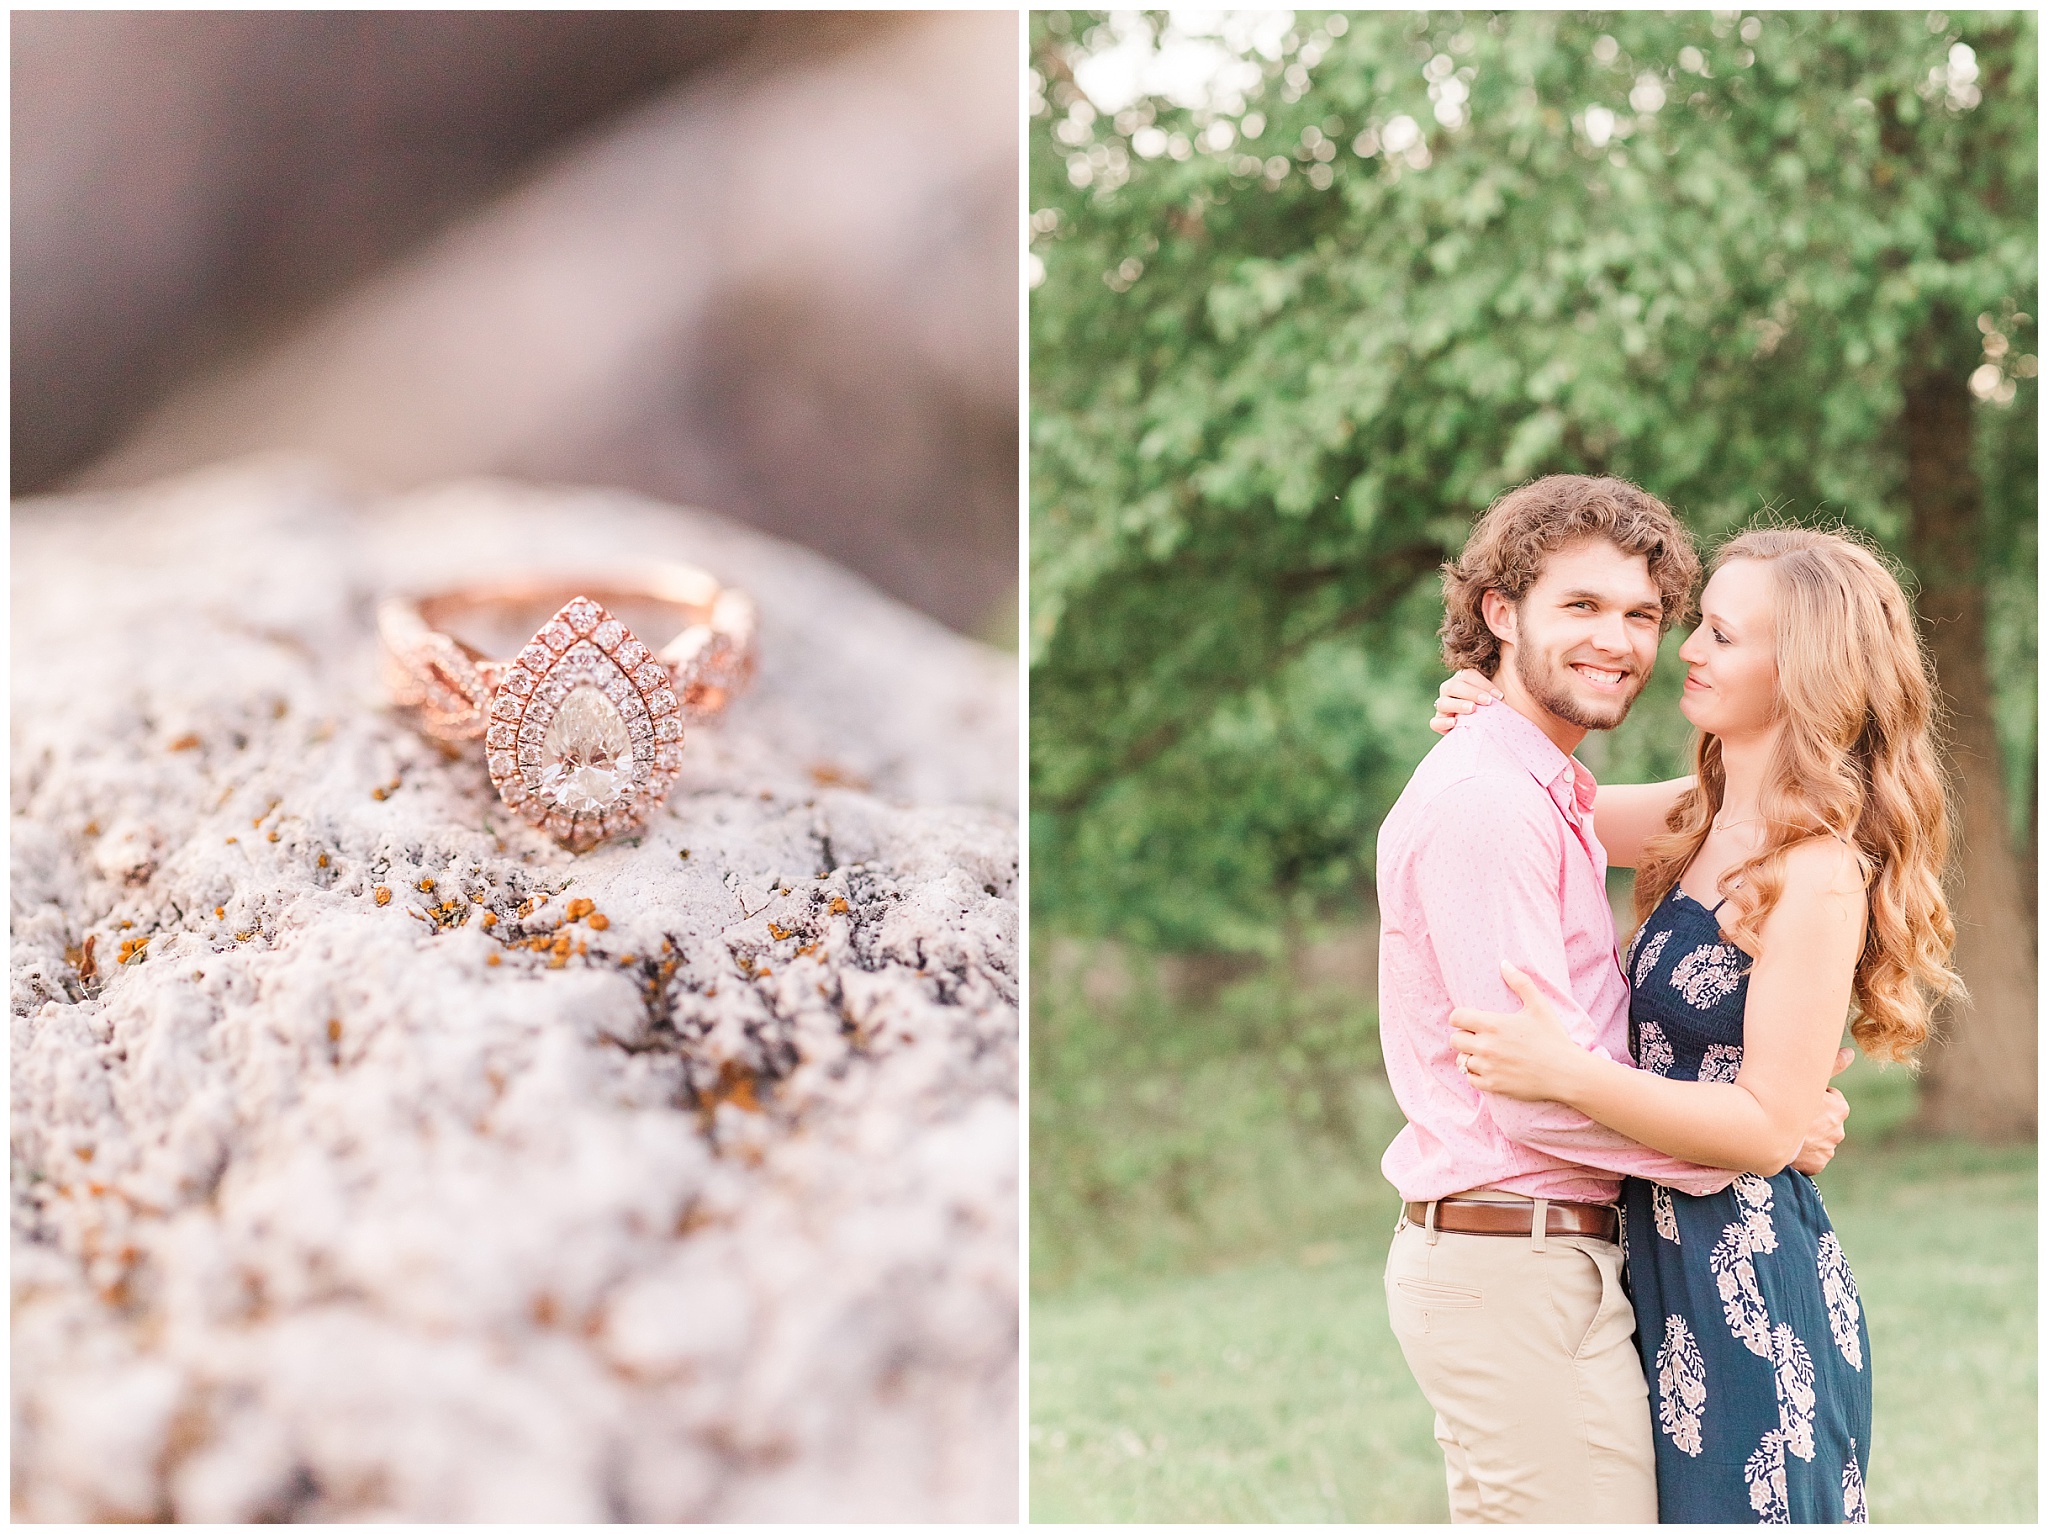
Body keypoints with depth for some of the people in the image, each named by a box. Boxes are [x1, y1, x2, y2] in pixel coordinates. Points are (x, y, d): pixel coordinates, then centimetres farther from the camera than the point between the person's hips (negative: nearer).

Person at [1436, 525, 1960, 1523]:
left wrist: (1568, 1072, -28)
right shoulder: (1708, 821, 8)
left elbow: (1768, 1124, -20)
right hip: (1667, 1254, 8)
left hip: (1748, 1278, -8)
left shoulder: (1818, 875, -17)